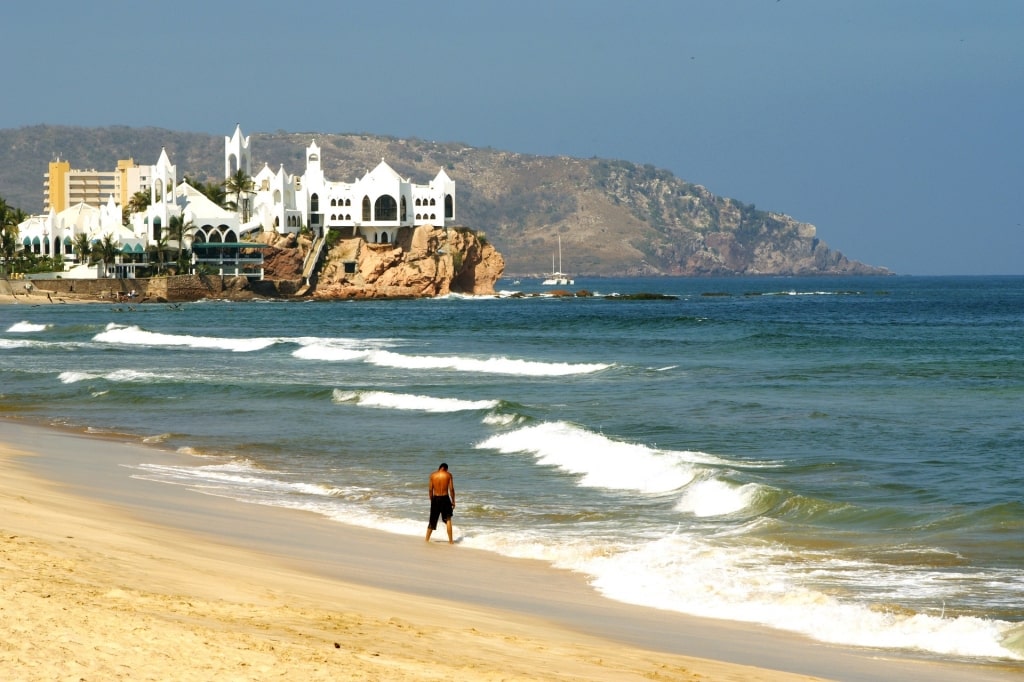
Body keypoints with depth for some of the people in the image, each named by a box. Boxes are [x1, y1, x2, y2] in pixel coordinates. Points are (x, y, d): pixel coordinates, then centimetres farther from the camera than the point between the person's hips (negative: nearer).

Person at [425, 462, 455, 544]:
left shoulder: (433, 475, 2)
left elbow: (430, 489, 2)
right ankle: (450, 540, 1)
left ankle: (427, 539, 23)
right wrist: (453, 501, 2)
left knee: (432, 521, 14)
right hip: (445, 498, -2)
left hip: (435, 498, 2)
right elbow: (451, 489, -6)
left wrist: (431, 500, 13)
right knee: (448, 520, 5)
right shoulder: (448, 475, -3)